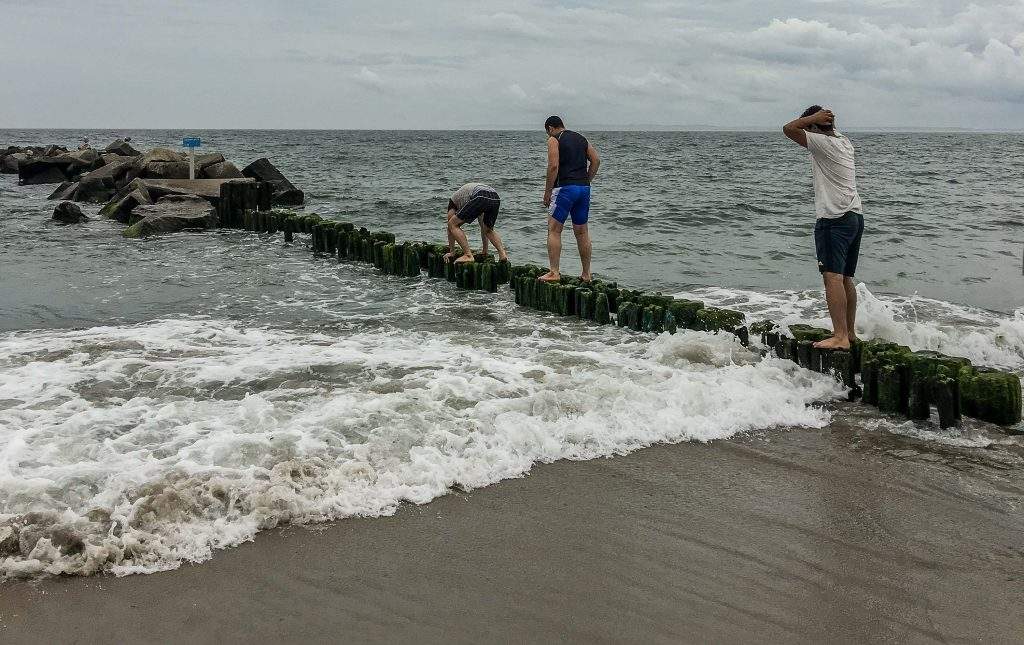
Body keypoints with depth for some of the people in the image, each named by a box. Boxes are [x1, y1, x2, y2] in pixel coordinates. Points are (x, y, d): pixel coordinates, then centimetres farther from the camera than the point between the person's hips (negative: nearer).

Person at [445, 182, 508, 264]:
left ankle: (468, 255, 0)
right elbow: (483, 227, 47)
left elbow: (450, 226, 28)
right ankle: (502, 253, 8)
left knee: (453, 225, 9)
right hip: (496, 198, 6)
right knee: (489, 230, 30)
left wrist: (452, 252, 33)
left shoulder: (453, 200, 32)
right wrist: (485, 251, 51)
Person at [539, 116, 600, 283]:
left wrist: (547, 192, -7)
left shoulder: (554, 140, -1)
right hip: (584, 188, 7)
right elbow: (596, 160, 11)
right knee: (582, 232, 12)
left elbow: (553, 166, -12)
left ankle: (554, 273, -9)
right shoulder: (581, 138, 18)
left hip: (565, 188, -7)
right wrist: (585, 182, 14)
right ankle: (586, 274, 15)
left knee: (554, 230, -2)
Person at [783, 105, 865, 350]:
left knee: (833, 276, -16)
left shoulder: (822, 142, -9)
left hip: (834, 219, -10)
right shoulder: (845, 142, 16)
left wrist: (813, 117, -3)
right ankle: (850, 332, 25)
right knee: (846, 278, 17)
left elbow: (789, 128, -14)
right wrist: (828, 120, 22)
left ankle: (840, 337, -24)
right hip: (856, 216, 10)